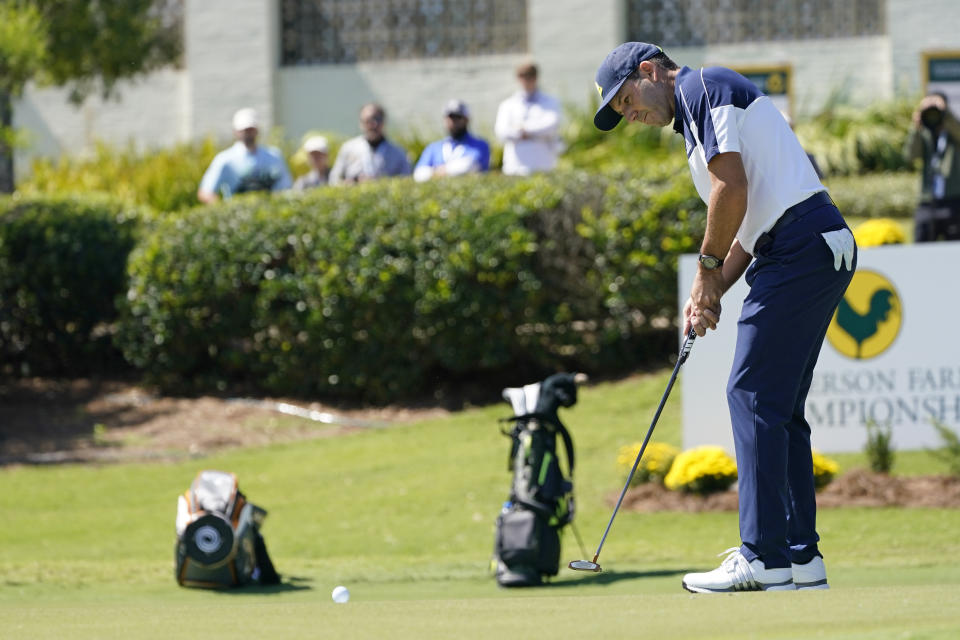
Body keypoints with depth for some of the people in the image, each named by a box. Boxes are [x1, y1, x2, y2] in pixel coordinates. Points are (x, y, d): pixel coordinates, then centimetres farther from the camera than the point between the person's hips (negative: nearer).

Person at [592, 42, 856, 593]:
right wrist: (712, 292, 12)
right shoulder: (697, 116, 27)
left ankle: (765, 558, -11)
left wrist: (708, 267, -2)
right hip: (819, 252, 10)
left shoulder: (701, 86, -4)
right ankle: (801, 556, 11)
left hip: (800, 251, -10)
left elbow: (732, 190, -15)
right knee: (779, 406, 12)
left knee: (754, 395, -9)